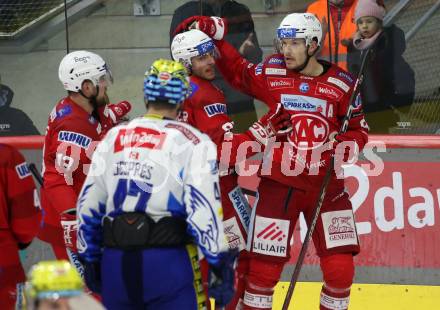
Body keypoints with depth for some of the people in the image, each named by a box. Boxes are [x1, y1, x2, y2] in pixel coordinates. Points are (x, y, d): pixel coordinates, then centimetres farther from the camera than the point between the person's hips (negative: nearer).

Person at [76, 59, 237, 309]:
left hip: (115, 262, 5)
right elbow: (204, 208, -11)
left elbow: (89, 205, 14)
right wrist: (221, 265, -7)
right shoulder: (193, 143, -1)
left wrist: (90, 259, 23)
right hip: (169, 261, -5)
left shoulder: (113, 138, 13)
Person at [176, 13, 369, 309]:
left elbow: (359, 128, 8)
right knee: (263, 266, -1)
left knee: (340, 269, -5)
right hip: (279, 183, 0)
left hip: (326, 185, 0)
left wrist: (343, 148, -12)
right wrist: (214, 32, 8)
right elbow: (238, 71, 17)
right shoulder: (271, 73, 0)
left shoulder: (341, 83, -1)